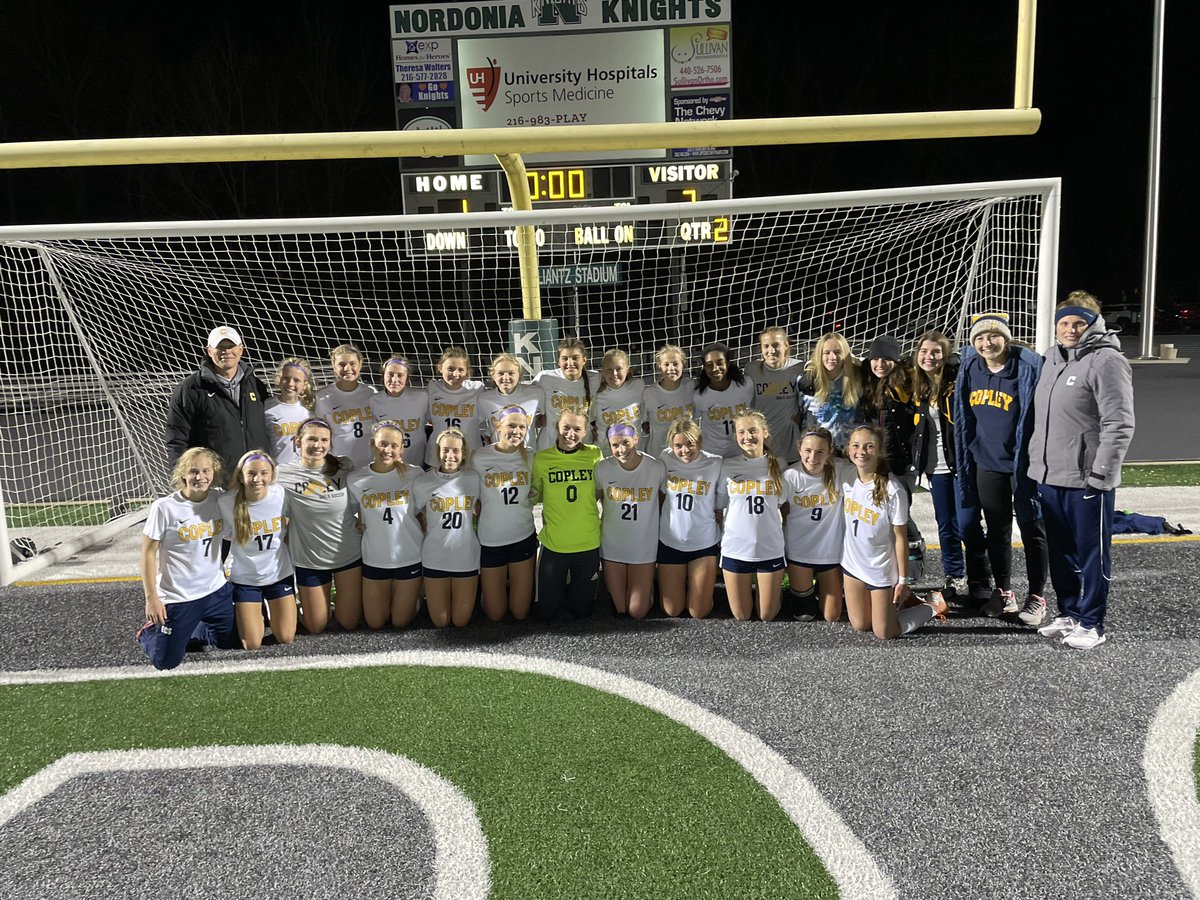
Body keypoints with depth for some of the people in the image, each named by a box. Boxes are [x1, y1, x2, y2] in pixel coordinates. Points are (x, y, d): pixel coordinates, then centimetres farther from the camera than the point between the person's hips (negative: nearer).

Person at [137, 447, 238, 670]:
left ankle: (187, 629, 39)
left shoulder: (220, 499, -5)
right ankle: (151, 631, 30)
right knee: (166, 661, -1)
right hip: (177, 598, -5)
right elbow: (148, 553, -12)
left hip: (216, 590, 5)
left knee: (231, 641, 16)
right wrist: (151, 598, -13)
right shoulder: (164, 507, -17)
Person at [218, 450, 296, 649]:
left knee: (286, 639, 3)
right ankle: (248, 612, 31)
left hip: (280, 574, 1)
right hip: (245, 578, -1)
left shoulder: (281, 494, -15)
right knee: (251, 645, -1)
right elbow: (224, 540, -4)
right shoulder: (226, 502, -19)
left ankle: (271, 608, 34)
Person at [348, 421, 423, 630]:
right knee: (374, 623, 12)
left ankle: (414, 594, 39)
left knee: (400, 622, 10)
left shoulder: (414, 474, -9)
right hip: (374, 558, 2)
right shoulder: (356, 479, -4)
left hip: (409, 556, -2)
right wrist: (360, 524, -6)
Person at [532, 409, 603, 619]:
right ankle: (560, 588, 41)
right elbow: (534, 493, 7)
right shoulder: (541, 458, -7)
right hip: (553, 545, 0)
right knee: (547, 613, 11)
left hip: (588, 544, 0)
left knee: (582, 611, 14)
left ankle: (575, 588, 44)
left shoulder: (594, 455, -5)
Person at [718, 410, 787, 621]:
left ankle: (763, 585, 37)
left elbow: (783, 504, 8)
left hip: (770, 550, 0)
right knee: (741, 617, 9)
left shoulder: (777, 467, -1)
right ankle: (748, 586, 37)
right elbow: (719, 504, 7)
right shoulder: (728, 467, -1)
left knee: (767, 616, 8)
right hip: (735, 549, 0)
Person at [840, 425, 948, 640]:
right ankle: (902, 599, 37)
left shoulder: (892, 491, -24)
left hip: (881, 569, -5)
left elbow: (900, 538, -16)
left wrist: (903, 580, -11)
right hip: (852, 563, 5)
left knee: (884, 634, 3)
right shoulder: (846, 475, -10)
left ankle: (931, 606, 24)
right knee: (860, 626, 15)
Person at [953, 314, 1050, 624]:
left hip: (1023, 464, -5)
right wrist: (964, 460, 13)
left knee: (1032, 529, 7)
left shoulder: (1029, 368, -15)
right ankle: (1003, 591, 29)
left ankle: (1036, 596, 18)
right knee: (996, 530, 15)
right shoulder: (970, 369, 1)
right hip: (987, 463, 5)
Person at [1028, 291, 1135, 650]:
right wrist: (1037, 461, 16)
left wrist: (1102, 474, -19)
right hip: (1049, 476, 8)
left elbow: (1119, 425, -17)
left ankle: (1092, 623, 14)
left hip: (1087, 480, -8)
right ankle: (1068, 613, 31)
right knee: (1060, 552, 17)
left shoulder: (1106, 361, -12)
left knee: (1092, 553, 4)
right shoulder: (1051, 359, 12)